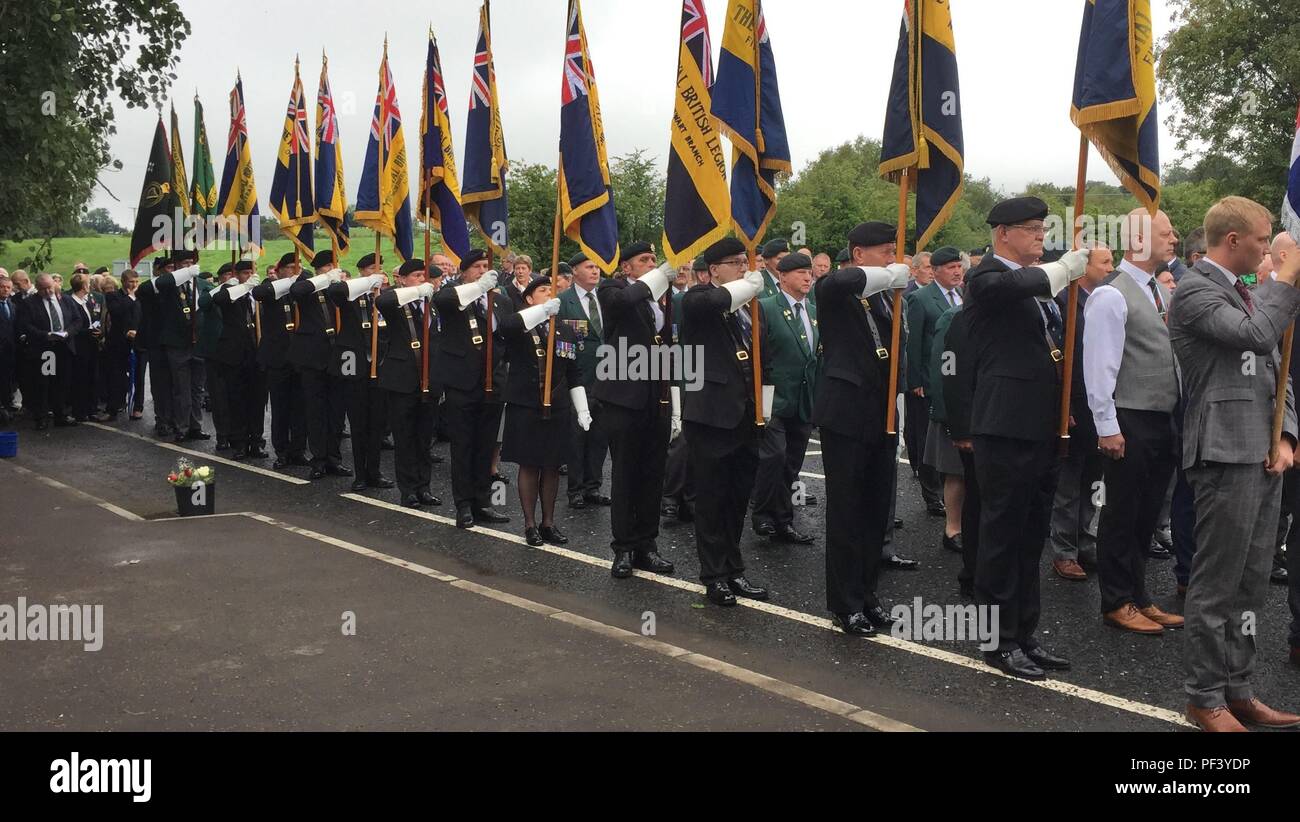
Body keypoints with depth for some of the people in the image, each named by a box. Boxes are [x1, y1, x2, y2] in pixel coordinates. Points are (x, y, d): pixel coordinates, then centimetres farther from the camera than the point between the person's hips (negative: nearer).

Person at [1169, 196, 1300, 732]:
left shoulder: (1247, 291, 18)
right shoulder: (1195, 290, -9)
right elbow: (1256, 335, -24)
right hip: (1226, 452, -9)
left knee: (1249, 584, 14)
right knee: (1216, 584, -2)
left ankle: (1238, 691, 24)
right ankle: (1205, 698, 10)